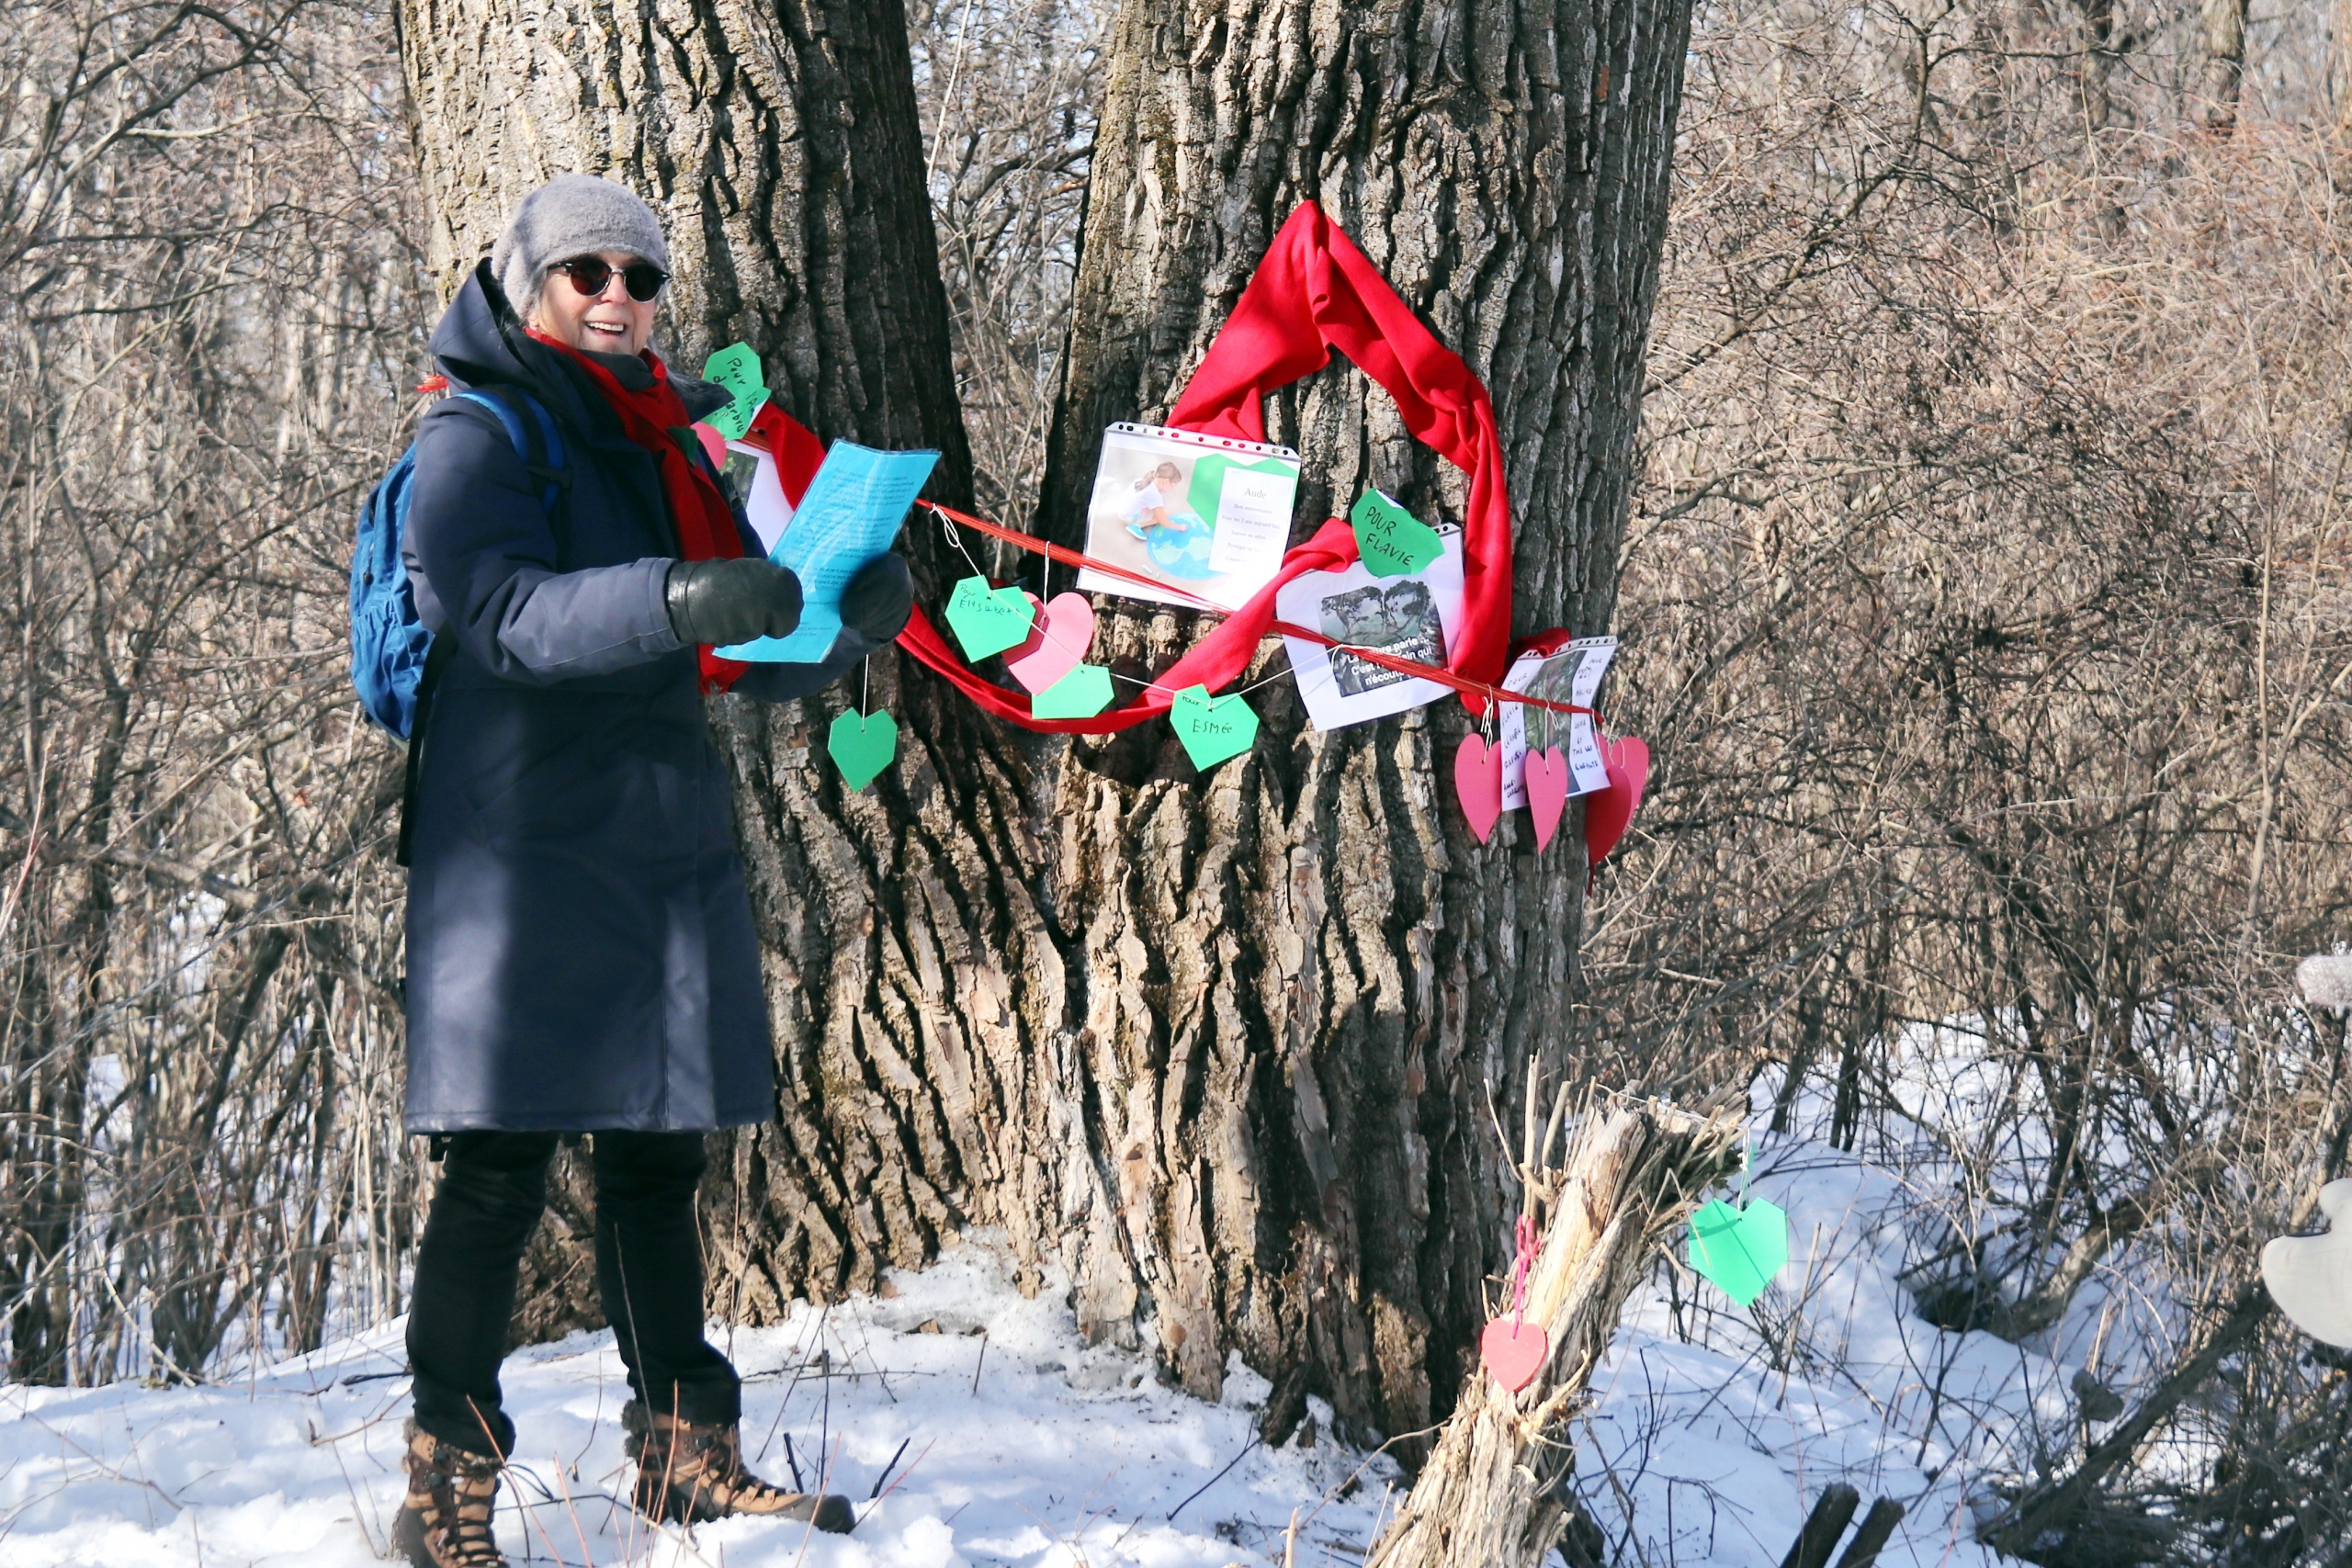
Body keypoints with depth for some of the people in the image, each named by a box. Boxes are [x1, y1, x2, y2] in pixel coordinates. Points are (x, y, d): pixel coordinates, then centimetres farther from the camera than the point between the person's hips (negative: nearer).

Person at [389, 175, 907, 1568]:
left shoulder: (675, 445, 18)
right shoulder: (477, 438, -3)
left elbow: (765, 659, 18)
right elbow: (511, 613, -22)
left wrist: (858, 612, -3)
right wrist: (678, 601, -36)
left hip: (669, 841, 7)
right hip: (522, 844, -7)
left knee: (660, 1150, 11)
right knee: (501, 1166, -8)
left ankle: (687, 1455, 19)